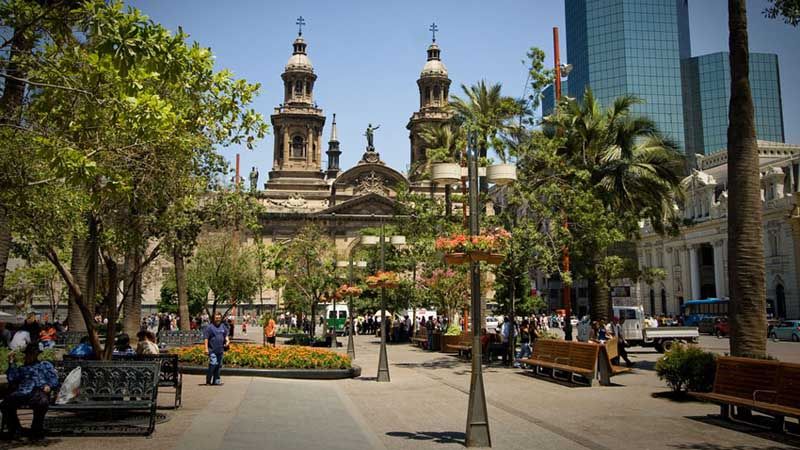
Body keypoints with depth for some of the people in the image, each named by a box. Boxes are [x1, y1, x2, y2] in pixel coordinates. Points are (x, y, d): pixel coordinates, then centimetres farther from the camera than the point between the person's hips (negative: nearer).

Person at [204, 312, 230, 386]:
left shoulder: (223, 326, 13)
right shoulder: (210, 327, -3)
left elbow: (226, 335, 23)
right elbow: (206, 338, -6)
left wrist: (227, 341, 2)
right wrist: (206, 348, -12)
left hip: (220, 350, 6)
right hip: (212, 350, -6)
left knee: (219, 365, 9)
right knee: (213, 364, -16)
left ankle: (216, 380, 17)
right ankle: (208, 380, -6)